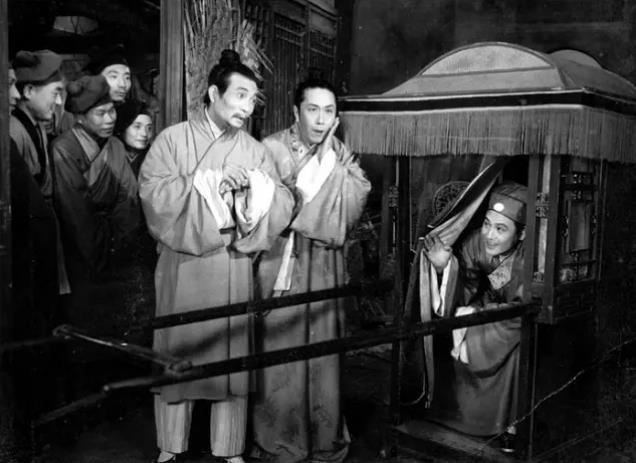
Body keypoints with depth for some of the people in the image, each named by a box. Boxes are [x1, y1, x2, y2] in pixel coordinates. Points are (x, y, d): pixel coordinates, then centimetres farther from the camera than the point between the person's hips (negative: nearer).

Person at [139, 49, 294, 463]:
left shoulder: (254, 150, 8)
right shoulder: (173, 139, 1)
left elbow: (283, 205, 0)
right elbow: (153, 192, -13)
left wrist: (258, 186, -20)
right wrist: (212, 180, -16)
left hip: (233, 266, 2)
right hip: (182, 263, -2)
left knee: (231, 355, 6)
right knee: (176, 355, 7)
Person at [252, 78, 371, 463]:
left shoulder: (342, 157, 10)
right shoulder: (271, 149, -3)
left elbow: (349, 211, -6)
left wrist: (328, 157, -7)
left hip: (326, 272, 4)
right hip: (281, 268, -3)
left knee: (324, 356, 10)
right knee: (280, 356, 0)